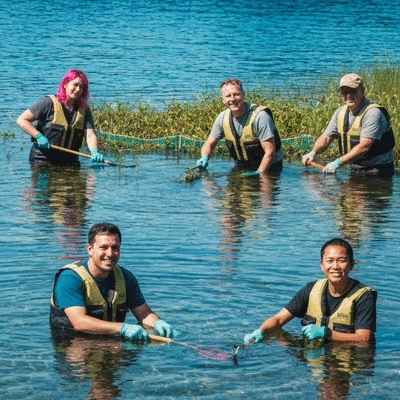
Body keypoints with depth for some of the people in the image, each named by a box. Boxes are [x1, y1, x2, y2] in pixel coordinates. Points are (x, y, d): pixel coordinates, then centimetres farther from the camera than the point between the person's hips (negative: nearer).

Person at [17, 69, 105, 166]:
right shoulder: (49, 102, -6)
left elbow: (90, 135, -5)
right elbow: (21, 120, -6)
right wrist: (39, 136, -18)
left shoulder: (84, 110, 8)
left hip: (69, 160, 4)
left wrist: (94, 151, -25)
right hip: (42, 158, -4)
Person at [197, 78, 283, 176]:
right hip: (242, 168, 5)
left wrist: (259, 173, -27)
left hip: (268, 168, -5)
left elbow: (270, 152, -20)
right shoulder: (223, 117, -2)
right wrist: (205, 158, -11)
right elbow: (209, 144, 10)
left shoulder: (260, 116, -20)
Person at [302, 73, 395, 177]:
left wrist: (338, 162, -29)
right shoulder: (340, 112, 8)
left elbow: (364, 147, -24)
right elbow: (326, 138, 16)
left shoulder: (373, 113, -16)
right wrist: (313, 152, -4)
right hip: (355, 169, 6)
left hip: (377, 171, -6)